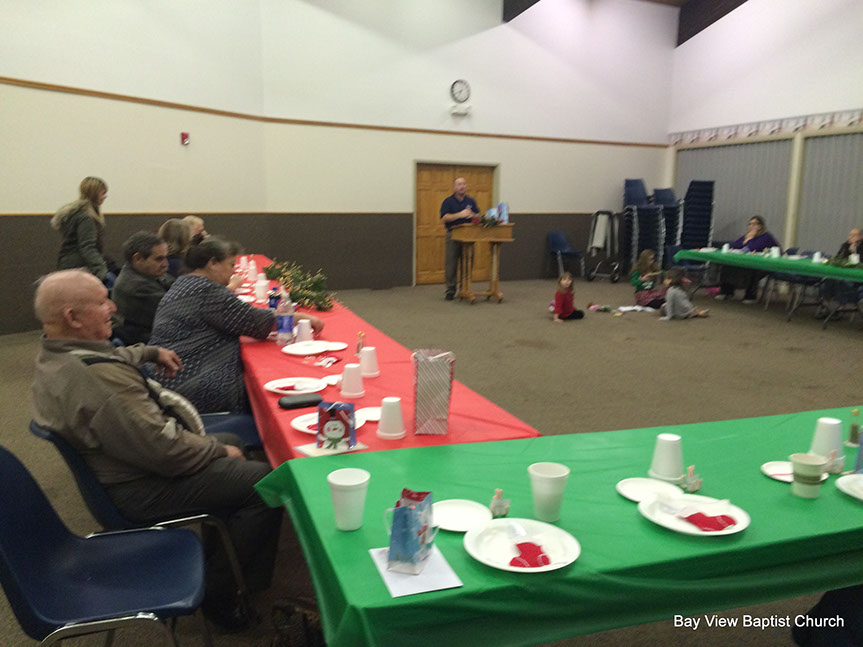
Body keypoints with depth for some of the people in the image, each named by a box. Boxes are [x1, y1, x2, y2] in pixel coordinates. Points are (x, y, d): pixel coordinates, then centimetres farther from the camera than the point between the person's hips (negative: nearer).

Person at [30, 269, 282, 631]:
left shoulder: (54, 353, 0)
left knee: (229, 443, 27)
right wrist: (218, 450, -15)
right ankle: (223, 598, 3)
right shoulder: (98, 377, -34)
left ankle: (217, 554, 37)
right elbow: (164, 450, -31)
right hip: (143, 490, -11)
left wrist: (152, 352, 37)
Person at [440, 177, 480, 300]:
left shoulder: (471, 201, 12)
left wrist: (472, 215, -9)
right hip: (453, 235, -3)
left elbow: (478, 216, 14)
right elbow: (444, 218, -11)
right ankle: (450, 290, 3)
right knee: (451, 264, -3)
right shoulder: (448, 201, 0)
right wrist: (460, 214, -21)